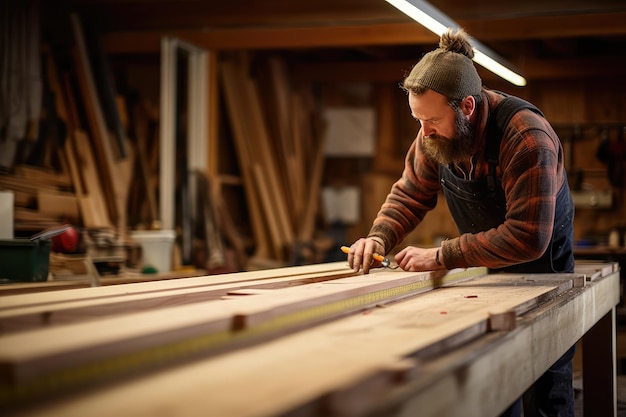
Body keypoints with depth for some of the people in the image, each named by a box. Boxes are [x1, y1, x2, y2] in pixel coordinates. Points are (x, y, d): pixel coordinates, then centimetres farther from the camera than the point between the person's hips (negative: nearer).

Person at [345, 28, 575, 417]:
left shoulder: (527, 137, -32)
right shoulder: (434, 134, -12)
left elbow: (527, 237, -36)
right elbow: (410, 195, 1)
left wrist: (441, 256, -35)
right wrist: (379, 237, -19)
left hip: (542, 266, -5)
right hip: (485, 268, 5)